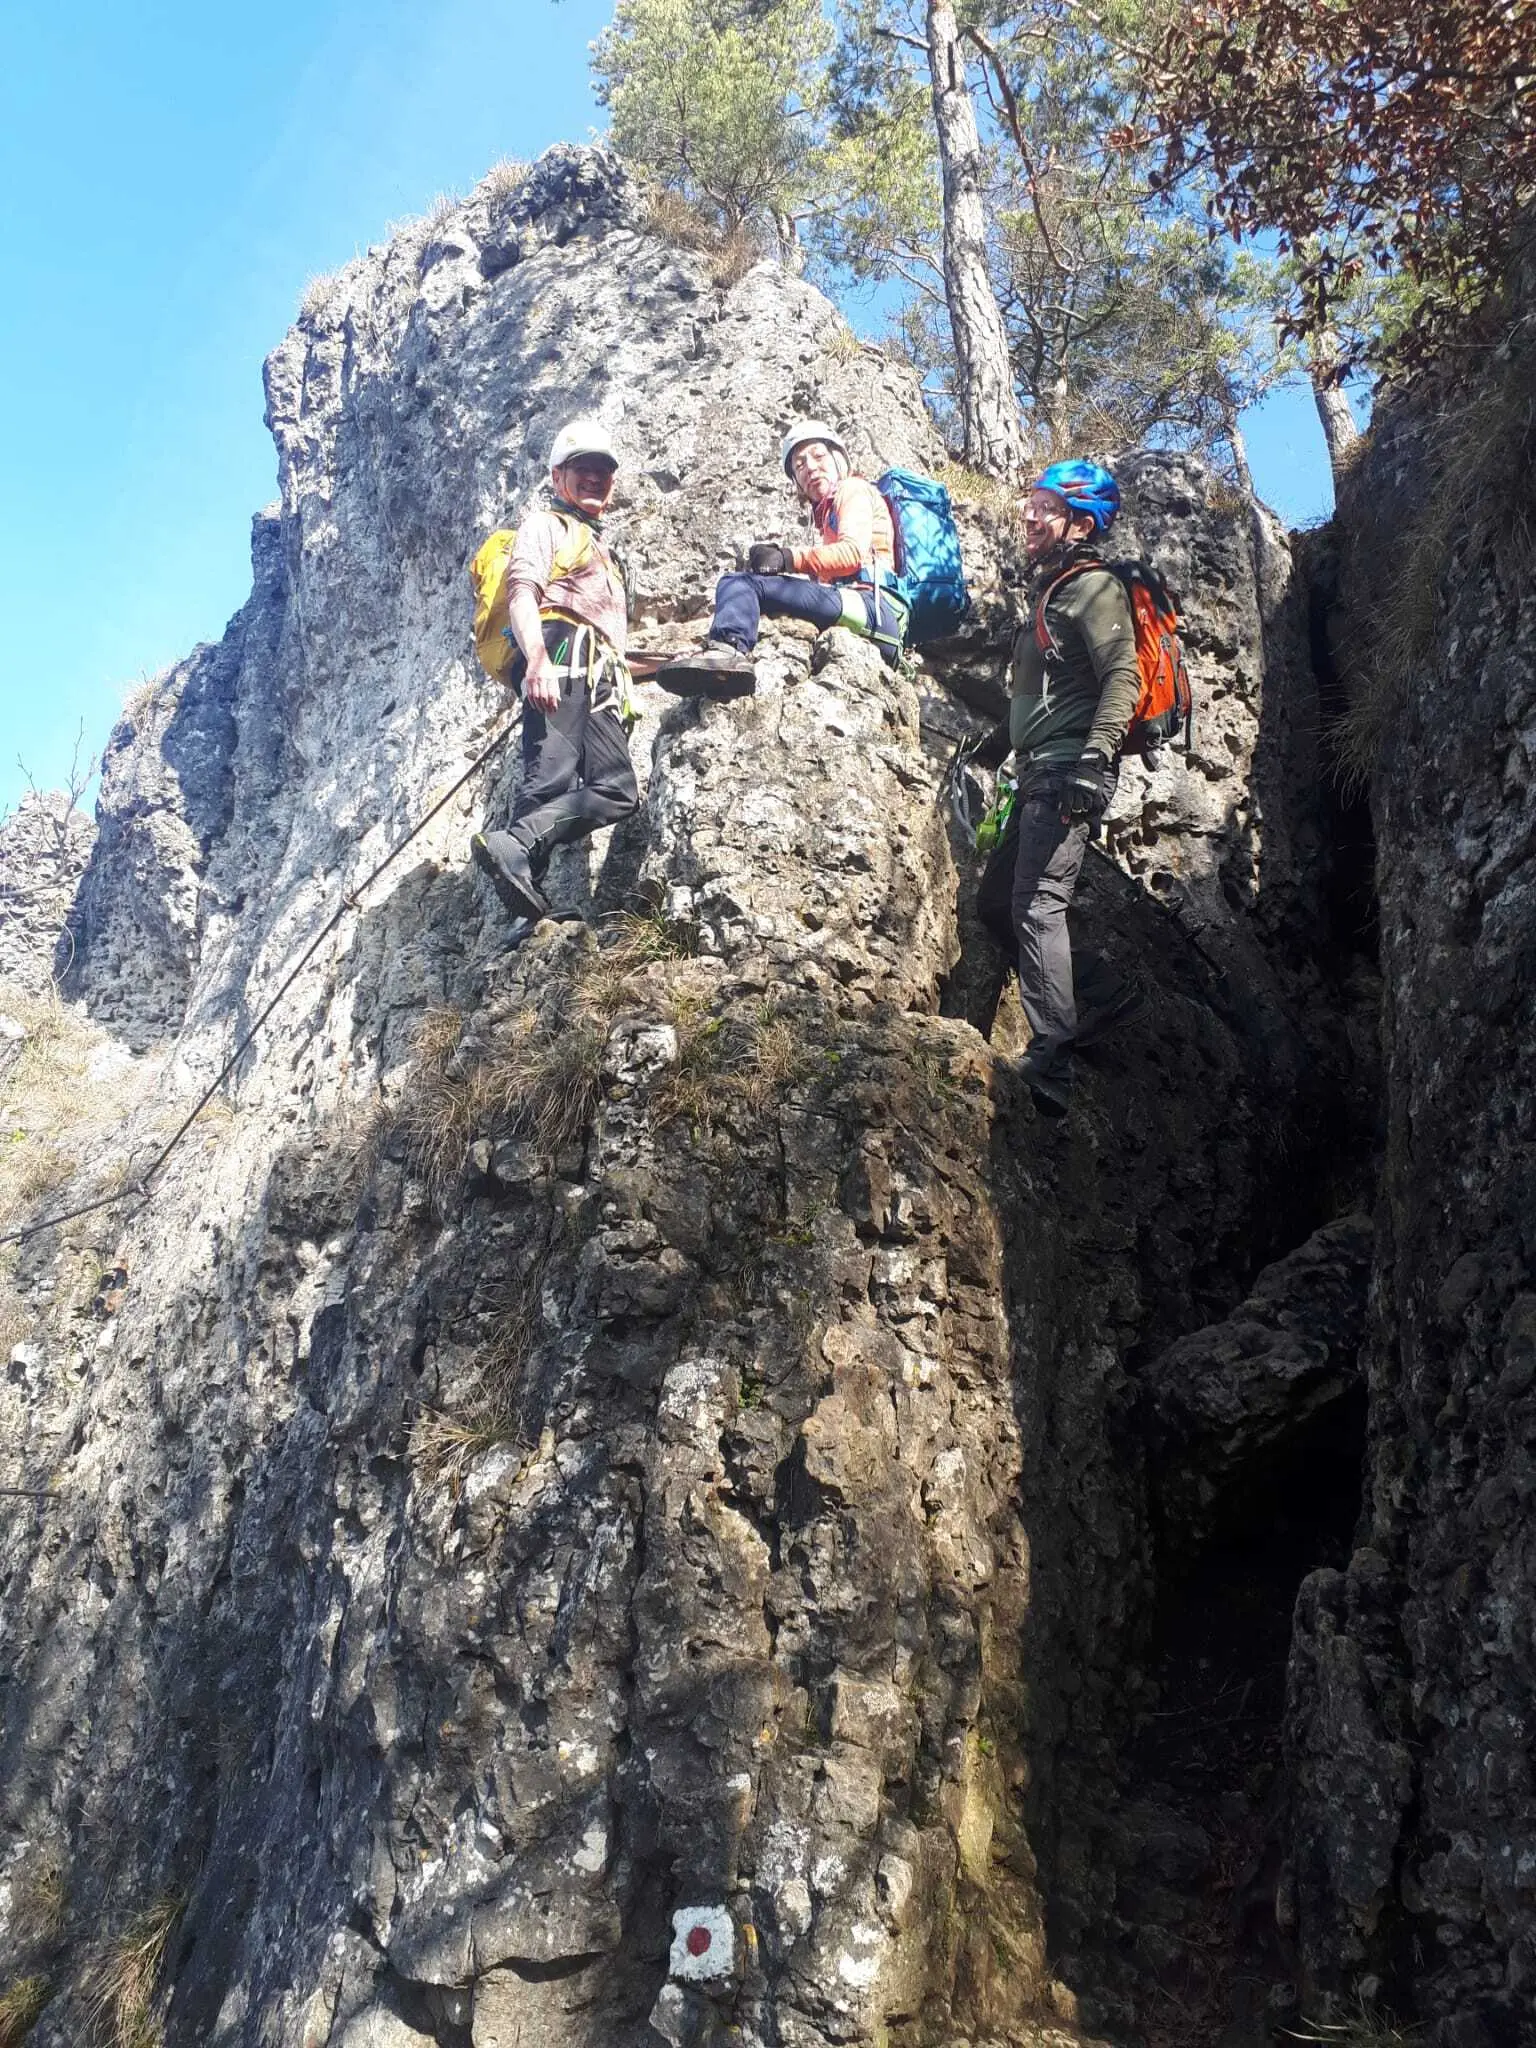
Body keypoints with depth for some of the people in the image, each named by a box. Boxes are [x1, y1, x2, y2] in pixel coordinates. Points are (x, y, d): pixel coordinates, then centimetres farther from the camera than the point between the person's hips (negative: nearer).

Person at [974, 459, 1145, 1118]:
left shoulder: (1093, 586, -3)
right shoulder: (1048, 592, 26)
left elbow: (1122, 676, -16)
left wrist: (1094, 757, -29)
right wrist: (1003, 738, 39)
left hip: (1069, 772, -10)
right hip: (1039, 775, 10)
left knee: (1037, 904, -19)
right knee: (994, 903, 10)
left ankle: (1049, 1066, -22)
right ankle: (1106, 991, 17)